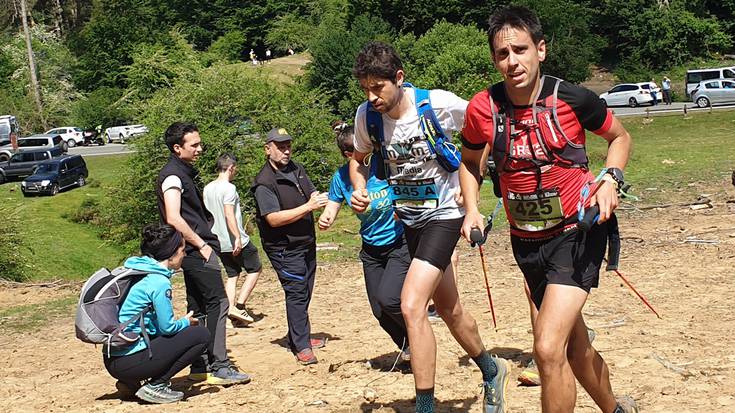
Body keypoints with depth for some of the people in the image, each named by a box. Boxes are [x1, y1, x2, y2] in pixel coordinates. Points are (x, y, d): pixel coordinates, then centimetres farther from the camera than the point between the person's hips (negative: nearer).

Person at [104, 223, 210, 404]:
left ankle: (130, 382, 16)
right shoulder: (159, 282, -15)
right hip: (129, 362, -9)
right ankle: (155, 386, -4)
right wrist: (186, 322, 8)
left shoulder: (137, 270, 12)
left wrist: (182, 322, 14)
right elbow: (168, 327, -12)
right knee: (201, 335, -4)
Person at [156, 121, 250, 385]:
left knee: (198, 308, 12)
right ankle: (219, 367, -10)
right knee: (218, 303, -11)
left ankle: (200, 368, 17)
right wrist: (202, 245, -17)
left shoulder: (184, 173, 18)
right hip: (196, 250, -10)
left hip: (195, 250, 10)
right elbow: (174, 219, -23)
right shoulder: (173, 176, -13)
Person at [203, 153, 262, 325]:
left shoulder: (207, 188, 9)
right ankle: (239, 306, -2)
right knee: (255, 269, 7)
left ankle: (231, 309, 5)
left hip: (219, 243, 8)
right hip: (237, 242, -8)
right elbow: (229, 215, -24)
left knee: (232, 275, 16)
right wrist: (238, 237, -26)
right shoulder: (229, 188, -16)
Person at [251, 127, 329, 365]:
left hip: (307, 242, 8)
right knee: (296, 293, -10)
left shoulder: (297, 169, 8)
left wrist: (318, 199, -10)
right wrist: (308, 207, -29)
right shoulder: (264, 182, -17)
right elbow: (274, 218, -25)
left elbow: (312, 195, 16)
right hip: (284, 247, -8)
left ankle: (298, 337, 28)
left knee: (304, 292, 14)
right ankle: (302, 347, -6)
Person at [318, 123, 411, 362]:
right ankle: (408, 348, 31)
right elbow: (331, 211, 1)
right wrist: (324, 220, -23)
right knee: (380, 312, 5)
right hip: (371, 249, 4)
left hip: (400, 243, -4)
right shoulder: (342, 177, -7)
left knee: (388, 298, -21)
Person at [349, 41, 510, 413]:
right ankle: (492, 371, 44)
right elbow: (359, 159, 11)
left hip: (443, 214, -6)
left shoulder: (439, 104, -20)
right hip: (409, 218, 6)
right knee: (449, 310, 19)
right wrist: (359, 188, -10)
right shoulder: (366, 115, -8)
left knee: (412, 306, -22)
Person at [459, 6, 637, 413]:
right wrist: (472, 210, -4)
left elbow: (620, 137, 5)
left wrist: (610, 180, -13)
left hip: (577, 231, -4)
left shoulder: (573, 99, -15)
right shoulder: (483, 108, -9)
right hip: (526, 240, 4)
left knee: (548, 348, -20)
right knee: (576, 347, 20)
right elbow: (469, 161, 12)